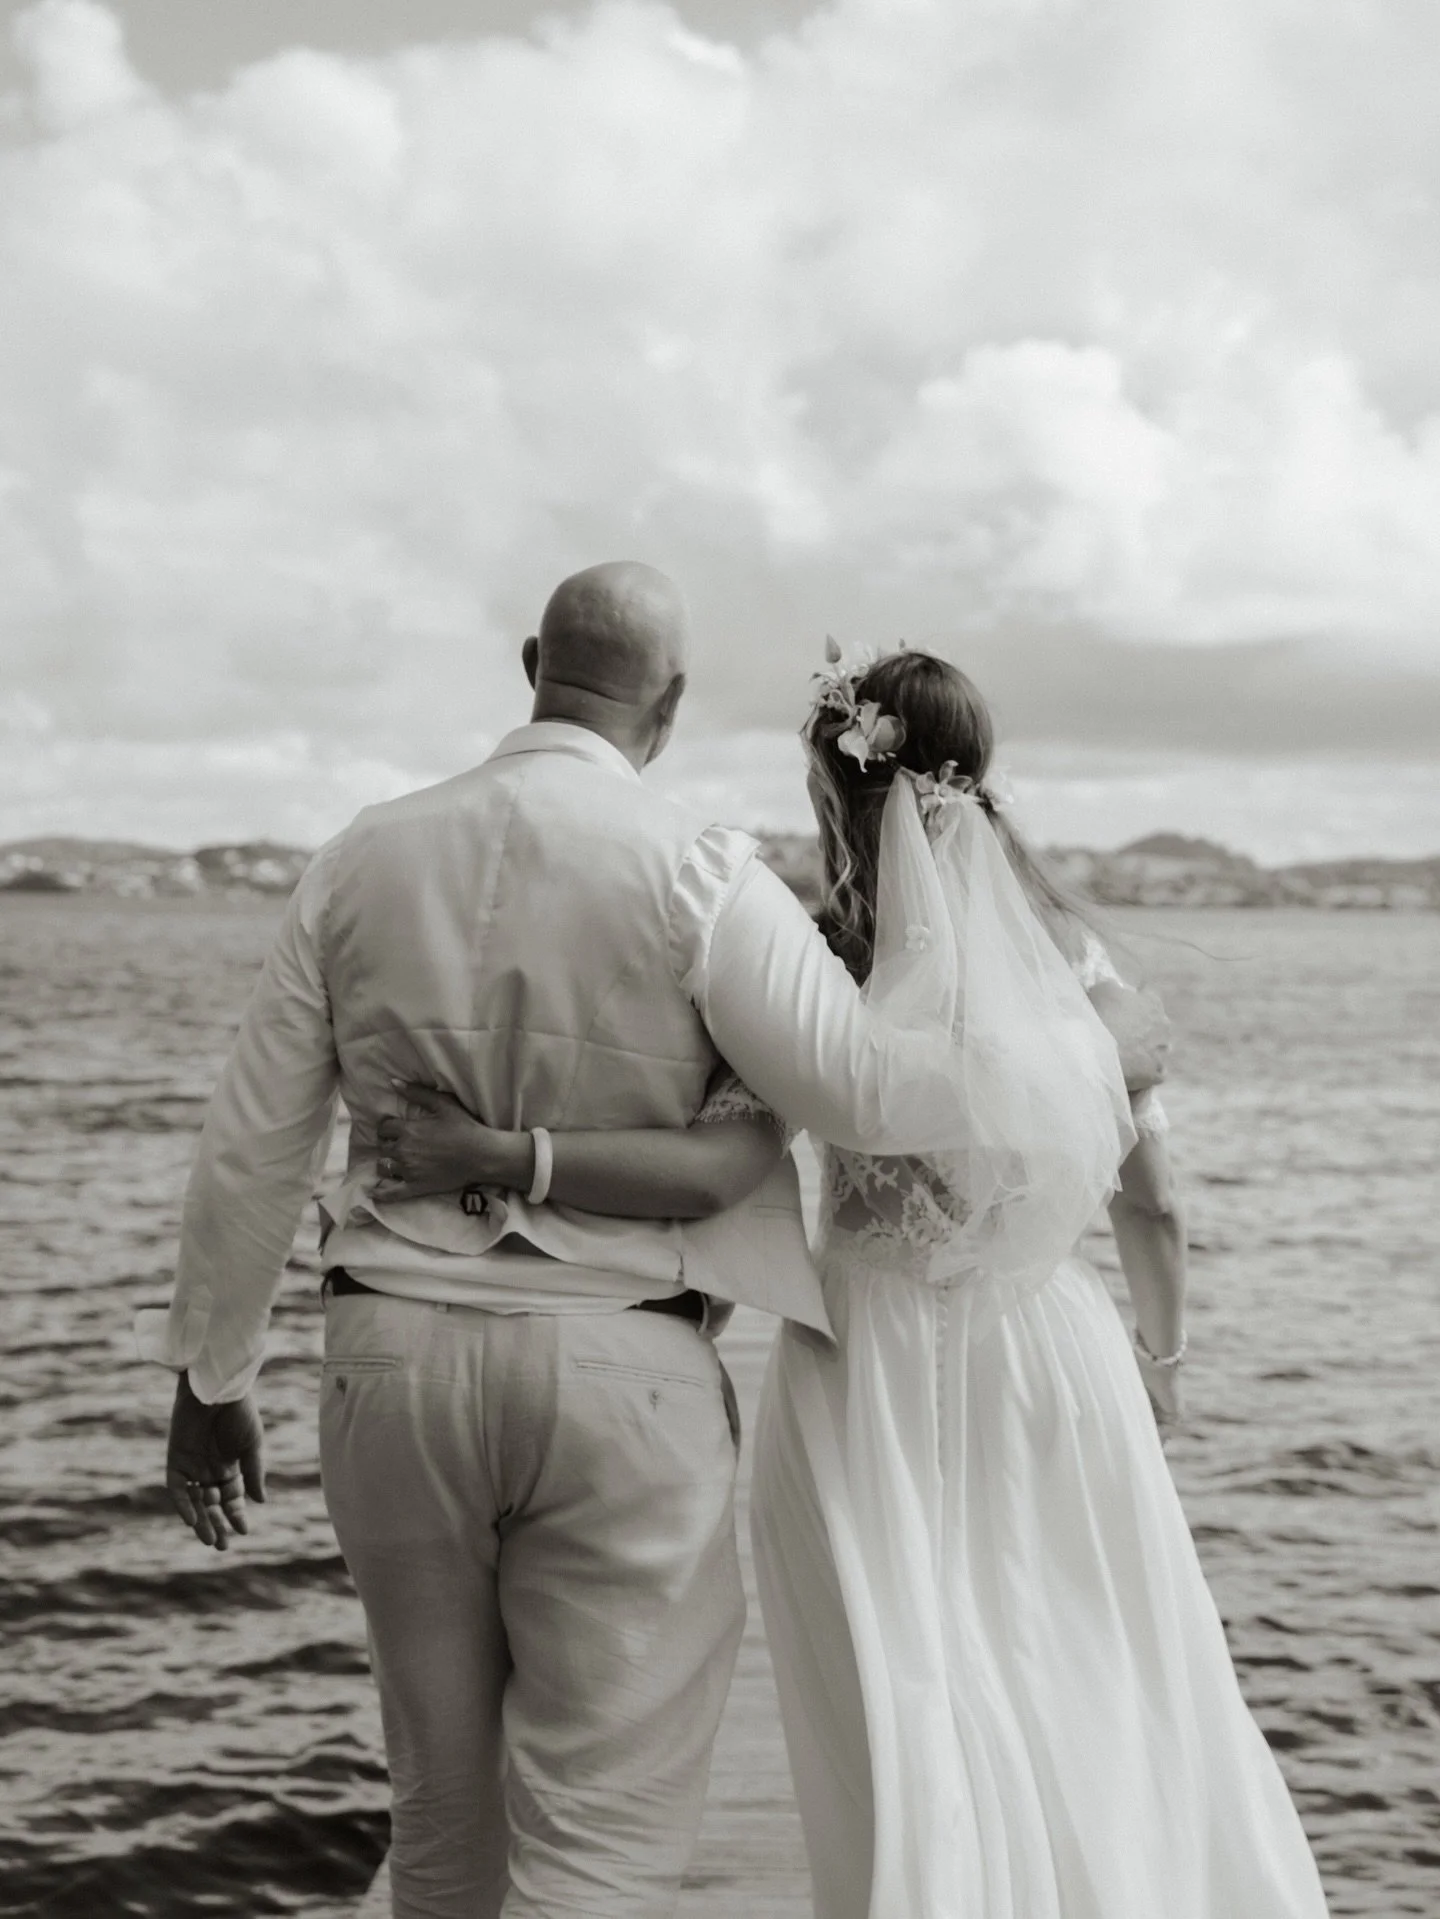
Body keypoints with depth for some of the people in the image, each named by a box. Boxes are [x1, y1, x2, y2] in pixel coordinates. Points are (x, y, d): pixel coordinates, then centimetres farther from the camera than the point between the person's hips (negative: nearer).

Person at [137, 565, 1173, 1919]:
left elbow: (250, 1148, 6)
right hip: (620, 1372, -4)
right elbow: (868, 1088, -16)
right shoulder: (696, 875, -9)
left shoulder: (362, 861, 4)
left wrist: (210, 1378, 17)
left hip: (394, 1360, 4)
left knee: (446, 1808, 19)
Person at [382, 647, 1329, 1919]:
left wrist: (491, 1153, -26)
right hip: (1055, 1362, 3)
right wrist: (1161, 1364, 20)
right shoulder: (1072, 960, -2)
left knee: (912, 1719, 9)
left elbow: (714, 1168, -27)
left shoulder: (825, 969, -15)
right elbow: (1153, 1209, 4)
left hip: (875, 1377, -3)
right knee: (1114, 1707, 18)